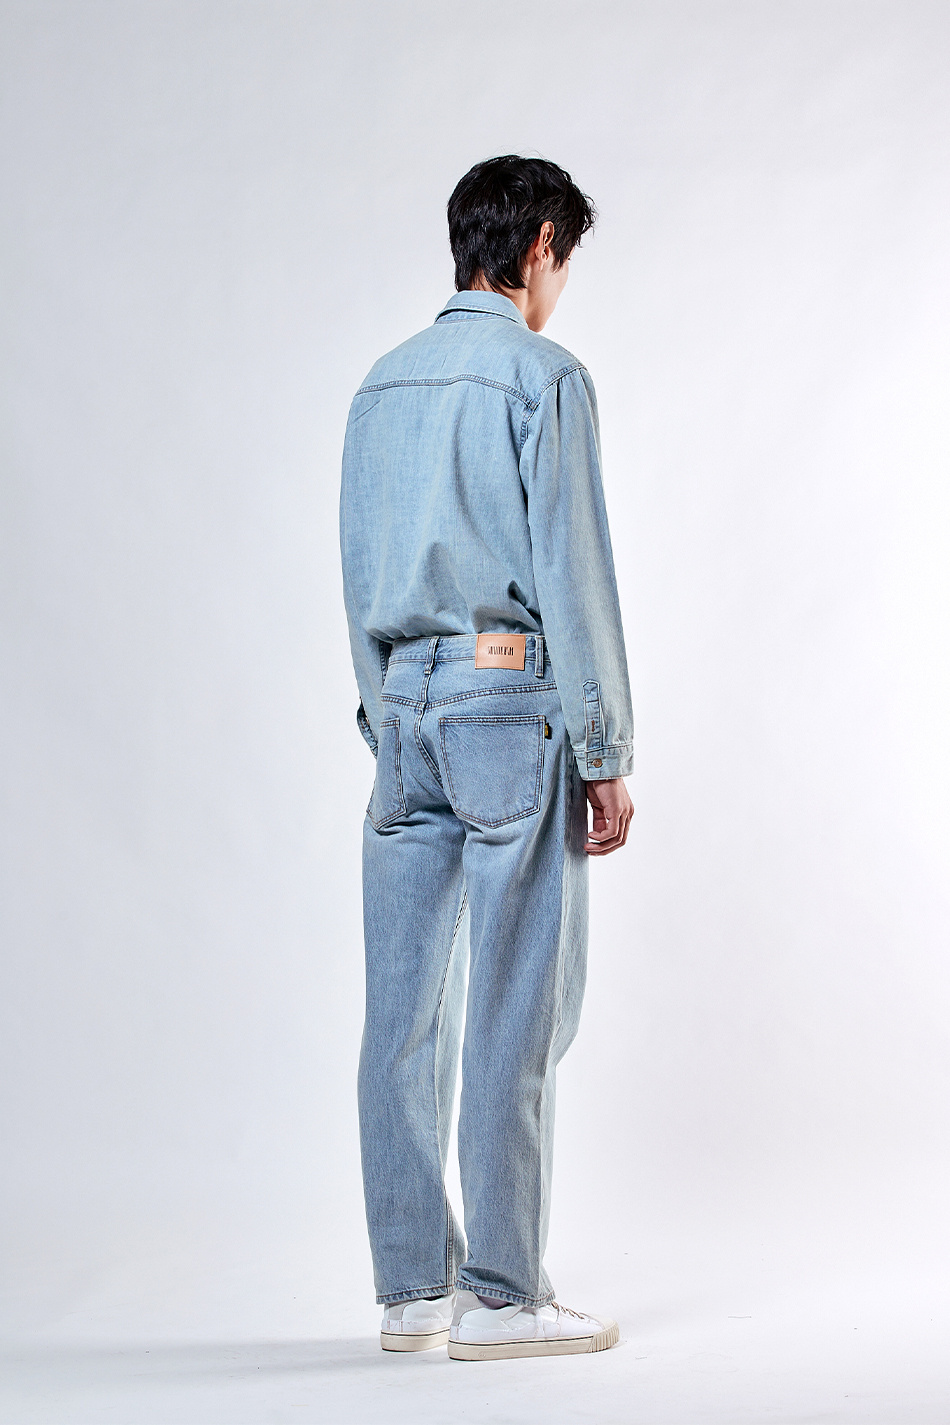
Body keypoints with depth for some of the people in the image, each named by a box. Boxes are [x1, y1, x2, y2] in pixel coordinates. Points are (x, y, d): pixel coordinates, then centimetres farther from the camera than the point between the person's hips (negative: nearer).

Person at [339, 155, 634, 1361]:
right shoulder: (541, 375, -5)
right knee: (514, 1011, -2)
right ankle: (501, 1295, 1)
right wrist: (606, 754, -7)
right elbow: (571, 573, -10)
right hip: (512, 706, -7)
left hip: (401, 711, 7)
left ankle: (413, 1287, 13)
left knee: (404, 1009, 6)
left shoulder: (381, 385, 15)